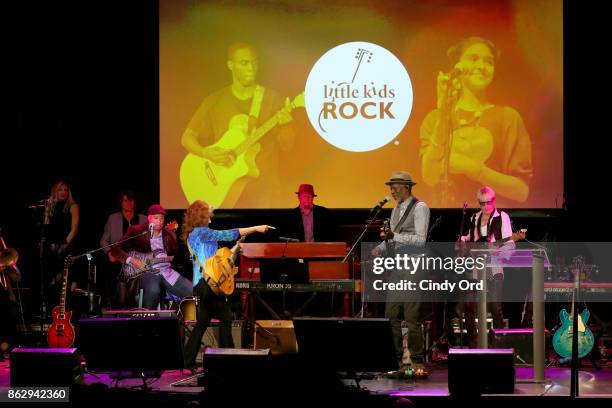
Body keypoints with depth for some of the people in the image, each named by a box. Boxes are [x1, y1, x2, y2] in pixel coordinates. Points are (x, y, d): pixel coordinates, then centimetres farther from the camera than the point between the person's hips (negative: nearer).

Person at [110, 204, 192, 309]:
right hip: (146, 271, -5)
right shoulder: (136, 231, 2)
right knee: (153, 289, -40)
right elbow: (115, 249, -2)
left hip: (167, 272, 5)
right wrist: (130, 259, -16)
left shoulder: (169, 235, 16)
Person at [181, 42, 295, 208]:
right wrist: (208, 153, -11)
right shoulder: (214, 101, 5)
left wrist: (284, 125, -21)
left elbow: (286, 145, -1)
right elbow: (187, 138, 7)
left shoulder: (272, 99, 1)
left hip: (263, 189, -1)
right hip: (225, 189, 1)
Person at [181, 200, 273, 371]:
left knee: (203, 321, 11)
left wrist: (236, 248, 17)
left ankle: (188, 360, 9)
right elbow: (229, 235, -14)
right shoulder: (201, 232, -10)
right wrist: (256, 228, -11)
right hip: (209, 282, -10)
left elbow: (215, 258, 21)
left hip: (201, 284, 10)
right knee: (225, 317, -2)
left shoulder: (192, 236, 19)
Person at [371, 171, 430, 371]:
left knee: (411, 316, -7)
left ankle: (417, 360, 0)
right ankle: (396, 357, 14)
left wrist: (394, 235, -22)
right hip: (396, 267, 8)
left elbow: (420, 240, -16)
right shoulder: (396, 209, 17)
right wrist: (380, 248, 6)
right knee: (391, 315, 6)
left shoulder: (420, 208, -7)